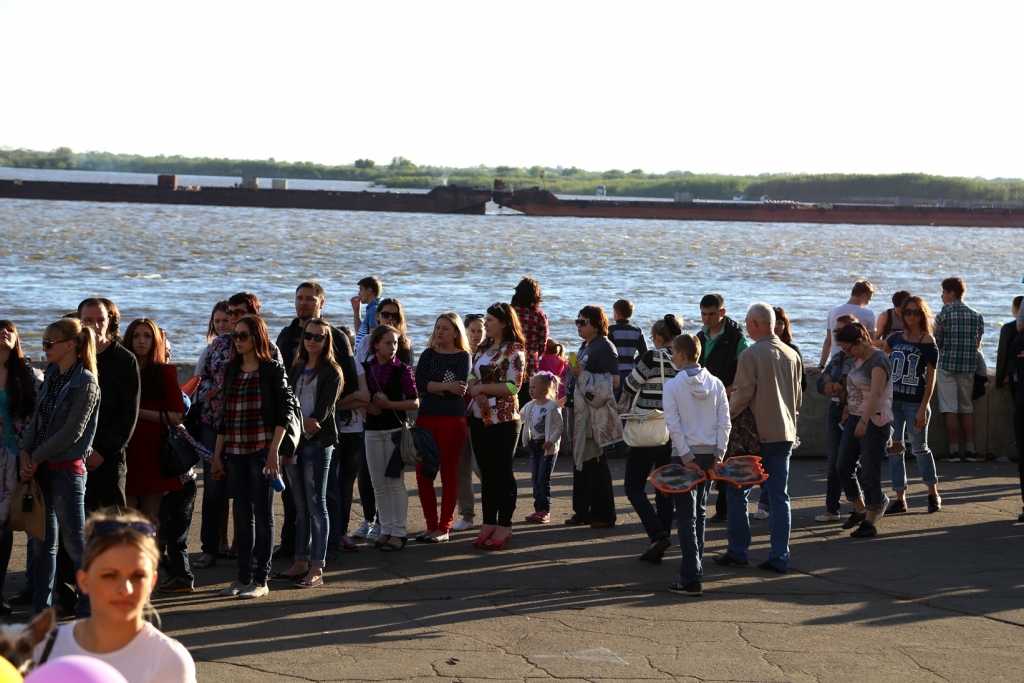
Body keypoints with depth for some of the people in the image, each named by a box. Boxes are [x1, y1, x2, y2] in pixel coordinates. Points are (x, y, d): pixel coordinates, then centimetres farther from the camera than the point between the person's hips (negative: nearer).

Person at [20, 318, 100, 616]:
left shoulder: (85, 383, -12)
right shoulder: (51, 377, 11)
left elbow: (72, 432, -16)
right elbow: (37, 419, 10)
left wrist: (36, 456, -12)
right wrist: (25, 452, -5)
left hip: (67, 468, -8)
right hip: (41, 468, 8)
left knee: (75, 542, -2)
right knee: (42, 541, 13)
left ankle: (88, 609, 6)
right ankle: (41, 607, 21)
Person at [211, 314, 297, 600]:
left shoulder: (273, 369, -4)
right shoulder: (231, 371, 11)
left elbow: (285, 411, -8)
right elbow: (224, 415, 14)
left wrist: (274, 450, -16)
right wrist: (217, 455, 12)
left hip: (262, 450, -5)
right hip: (236, 452, 5)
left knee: (263, 515, 1)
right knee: (244, 515, 9)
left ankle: (260, 579, 5)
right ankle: (243, 577, 13)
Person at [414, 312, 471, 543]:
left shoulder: (463, 356, 1)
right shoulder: (428, 354, 11)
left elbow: (460, 388, -14)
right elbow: (419, 384, -5)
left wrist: (432, 388, -10)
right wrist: (446, 387, -15)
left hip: (452, 420, -4)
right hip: (426, 418, 4)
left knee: (448, 473, 1)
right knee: (423, 472, 2)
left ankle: (444, 528, 8)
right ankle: (431, 525, 13)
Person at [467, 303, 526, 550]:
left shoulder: (514, 350, -9)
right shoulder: (482, 348, 14)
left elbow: (513, 386, -17)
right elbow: (472, 376, 10)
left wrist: (481, 388, -13)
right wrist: (476, 391, -12)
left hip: (503, 420, -7)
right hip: (480, 418, 7)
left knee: (502, 472, -2)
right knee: (486, 473, 10)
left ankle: (504, 527, 3)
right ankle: (488, 524, 16)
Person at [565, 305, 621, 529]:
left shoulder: (604, 346, -11)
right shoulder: (585, 346, 15)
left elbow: (614, 381, -19)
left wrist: (582, 375, -20)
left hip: (596, 413, -9)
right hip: (581, 411, 9)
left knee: (594, 462, -4)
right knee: (581, 460, 10)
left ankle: (603, 515, 3)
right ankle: (582, 511, 17)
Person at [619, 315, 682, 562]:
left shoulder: (652, 358, -13)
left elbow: (629, 388, -3)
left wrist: (623, 410, 16)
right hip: (674, 436, 6)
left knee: (633, 486, 5)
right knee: (665, 490, 11)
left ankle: (658, 534, -13)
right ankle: (658, 550, 13)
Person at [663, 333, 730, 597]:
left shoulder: (673, 385, -9)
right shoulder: (716, 383, 3)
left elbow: (673, 425, -14)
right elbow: (725, 422, -1)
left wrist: (686, 457, -11)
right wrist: (718, 454, 0)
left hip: (687, 454, -4)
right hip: (710, 454, 5)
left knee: (687, 517, -3)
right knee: (699, 513, 18)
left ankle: (691, 578, -9)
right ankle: (695, 568, 25)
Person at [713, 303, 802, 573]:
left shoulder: (750, 355, -12)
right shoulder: (792, 355, 7)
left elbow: (742, 394, -14)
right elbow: (797, 397, 15)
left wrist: (725, 416, 1)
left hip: (756, 434, -6)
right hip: (785, 433, 6)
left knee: (738, 492, 7)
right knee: (779, 496, 7)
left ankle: (738, 551, 9)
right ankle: (779, 557, 5)